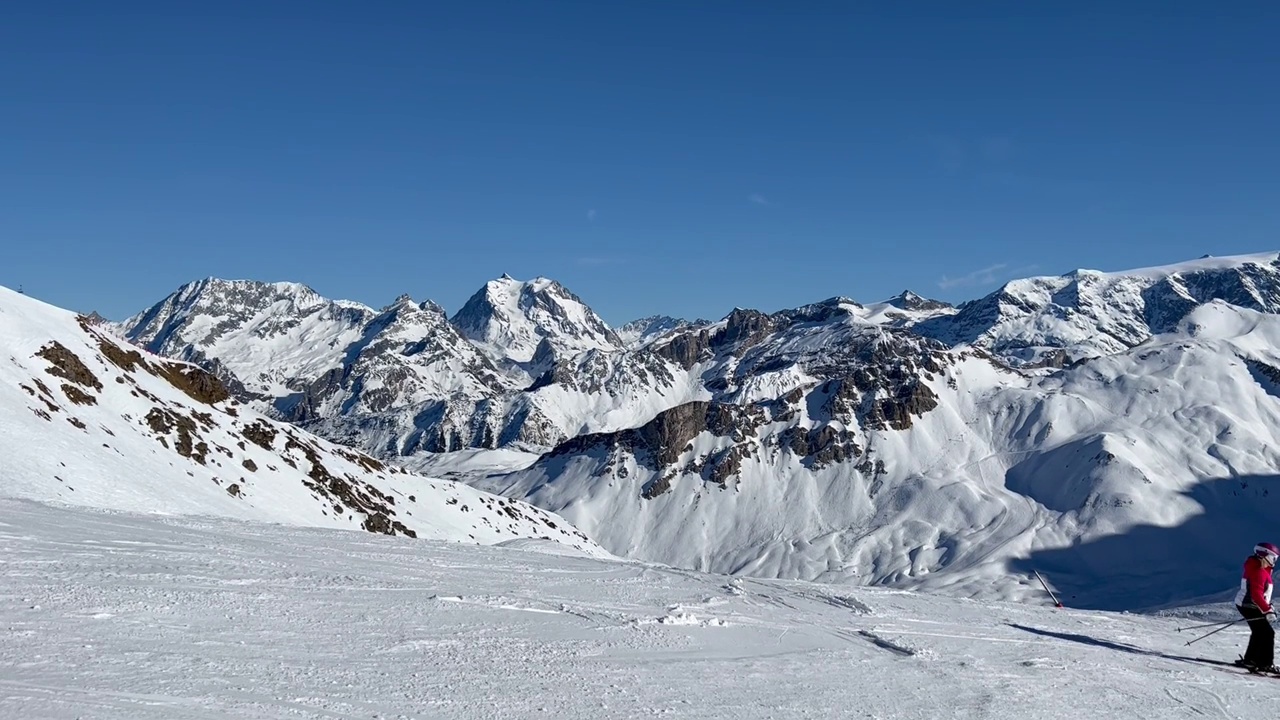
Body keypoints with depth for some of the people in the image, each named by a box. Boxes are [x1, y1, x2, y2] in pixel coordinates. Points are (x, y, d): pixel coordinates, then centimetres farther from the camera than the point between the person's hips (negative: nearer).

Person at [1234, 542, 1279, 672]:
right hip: (1250, 606, -11)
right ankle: (1266, 664, -8)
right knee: (1267, 633, -10)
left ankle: (1250, 659, 28)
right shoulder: (1258, 571, -22)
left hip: (1246, 604, 11)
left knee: (1259, 632, 20)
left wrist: (1268, 605, 24)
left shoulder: (1259, 569, 12)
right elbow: (1256, 594, -28)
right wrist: (1267, 611, -29)